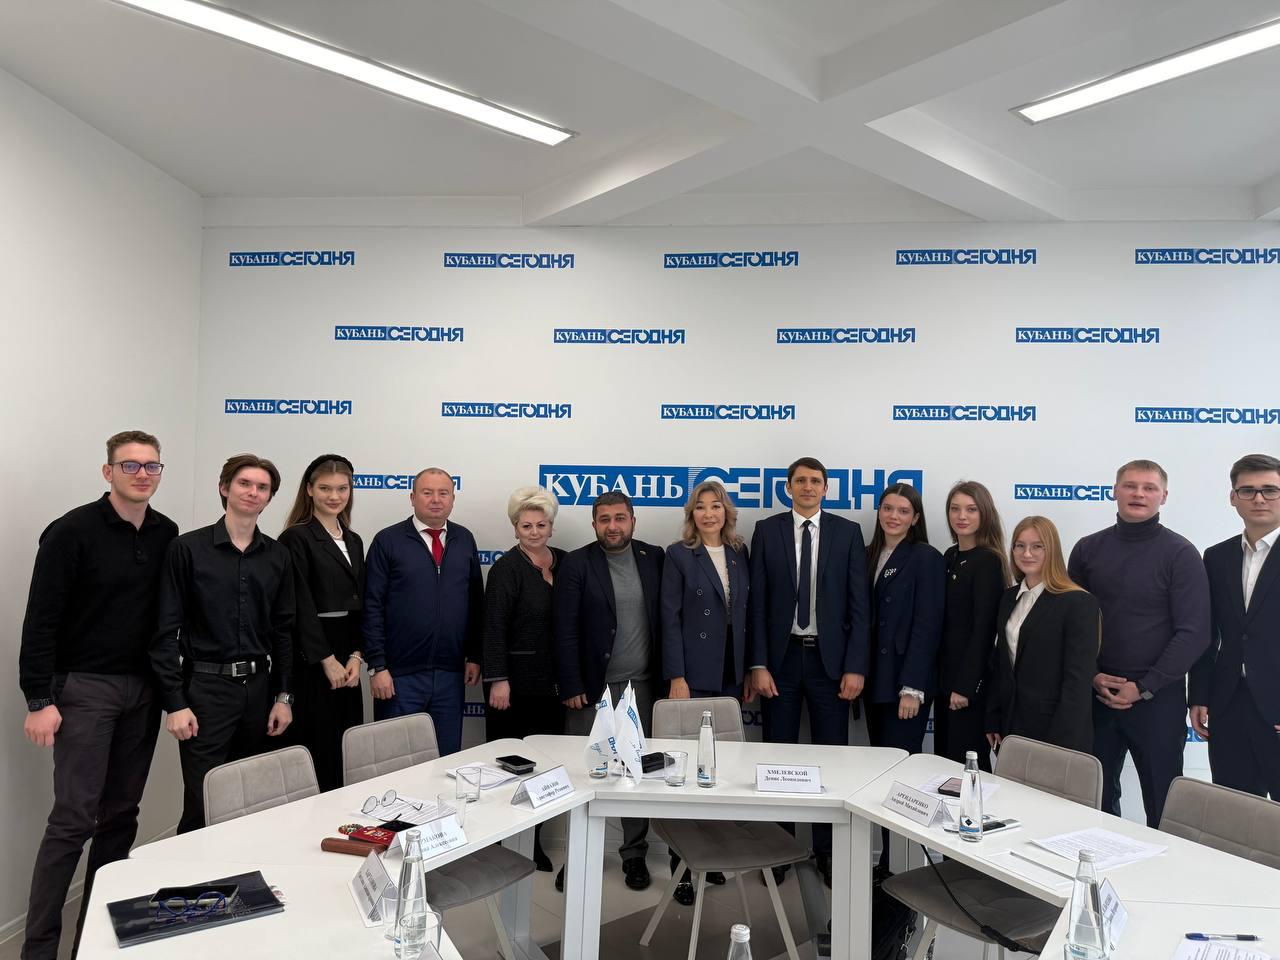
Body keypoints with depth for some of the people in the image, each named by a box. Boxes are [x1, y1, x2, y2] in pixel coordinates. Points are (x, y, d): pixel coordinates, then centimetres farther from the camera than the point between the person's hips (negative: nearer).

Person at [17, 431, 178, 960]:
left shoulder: (167, 534, 5)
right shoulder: (72, 532, -10)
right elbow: (41, 621, -11)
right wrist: (40, 700, -14)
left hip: (144, 690, 5)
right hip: (84, 688, -5)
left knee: (121, 813, 11)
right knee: (74, 817, -4)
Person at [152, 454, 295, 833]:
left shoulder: (278, 556, 8)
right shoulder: (188, 548, -3)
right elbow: (167, 630, -5)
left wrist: (283, 696, 6)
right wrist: (175, 702, -10)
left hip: (259, 687, 4)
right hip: (206, 688, -4)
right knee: (202, 805, -2)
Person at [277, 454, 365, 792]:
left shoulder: (353, 541, 14)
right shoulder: (296, 538, -8)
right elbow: (301, 607, -12)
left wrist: (355, 657, 1)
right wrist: (327, 660, -12)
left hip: (347, 659, 7)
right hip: (310, 660, -7)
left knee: (346, 753, 10)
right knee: (316, 751, -1)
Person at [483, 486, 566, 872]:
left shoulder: (564, 562, 8)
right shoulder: (507, 568, -8)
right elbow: (494, 627, -12)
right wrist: (498, 680, -17)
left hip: (552, 681, 5)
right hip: (516, 681, -5)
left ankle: (533, 840, 24)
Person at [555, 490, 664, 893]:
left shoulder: (653, 558, 4)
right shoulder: (577, 564, -5)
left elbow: (663, 619, 6)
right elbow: (565, 631, -7)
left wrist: (664, 677, 3)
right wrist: (571, 686, -10)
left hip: (641, 686, 3)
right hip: (591, 689, -2)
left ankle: (634, 853, 26)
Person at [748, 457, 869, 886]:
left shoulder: (848, 532, 2)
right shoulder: (767, 530, 2)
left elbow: (859, 604, 0)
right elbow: (756, 602, -1)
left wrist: (856, 666, -6)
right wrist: (758, 665, -6)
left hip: (830, 659, 0)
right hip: (781, 657, 0)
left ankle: (827, 851, 23)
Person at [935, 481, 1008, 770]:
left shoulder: (988, 561, -13)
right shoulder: (950, 556, 9)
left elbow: (982, 627, -17)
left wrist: (965, 686, -17)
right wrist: (944, 678, 10)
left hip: (971, 679, -7)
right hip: (945, 673, 7)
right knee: (943, 757, 14)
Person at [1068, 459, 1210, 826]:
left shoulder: (1180, 554, -5)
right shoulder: (1088, 548, 4)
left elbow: (1194, 633, -9)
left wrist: (1144, 687, -12)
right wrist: (1091, 675, -4)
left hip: (1157, 697, -3)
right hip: (1096, 694, 3)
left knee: (1162, 802, 8)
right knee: (1096, 796, 13)